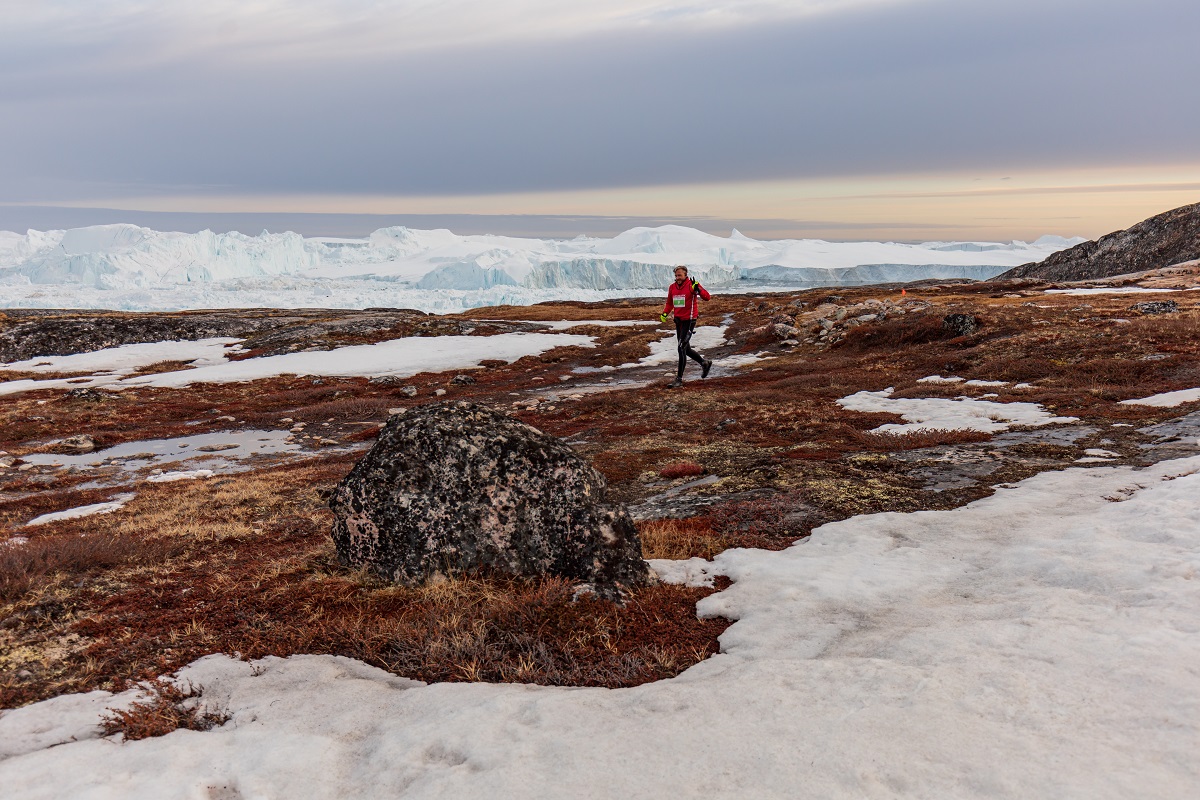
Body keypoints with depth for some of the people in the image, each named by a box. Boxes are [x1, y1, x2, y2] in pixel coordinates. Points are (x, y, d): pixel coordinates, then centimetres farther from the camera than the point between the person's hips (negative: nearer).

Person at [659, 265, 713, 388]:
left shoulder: (691, 285, -11)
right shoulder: (672, 287, 6)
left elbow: (707, 297, -18)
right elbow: (669, 303, 20)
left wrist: (697, 289, -35)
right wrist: (665, 313, 3)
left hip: (689, 320, -7)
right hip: (678, 320, 7)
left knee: (681, 348, -10)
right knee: (686, 349, 16)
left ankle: (679, 379, -5)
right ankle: (704, 363, 39)